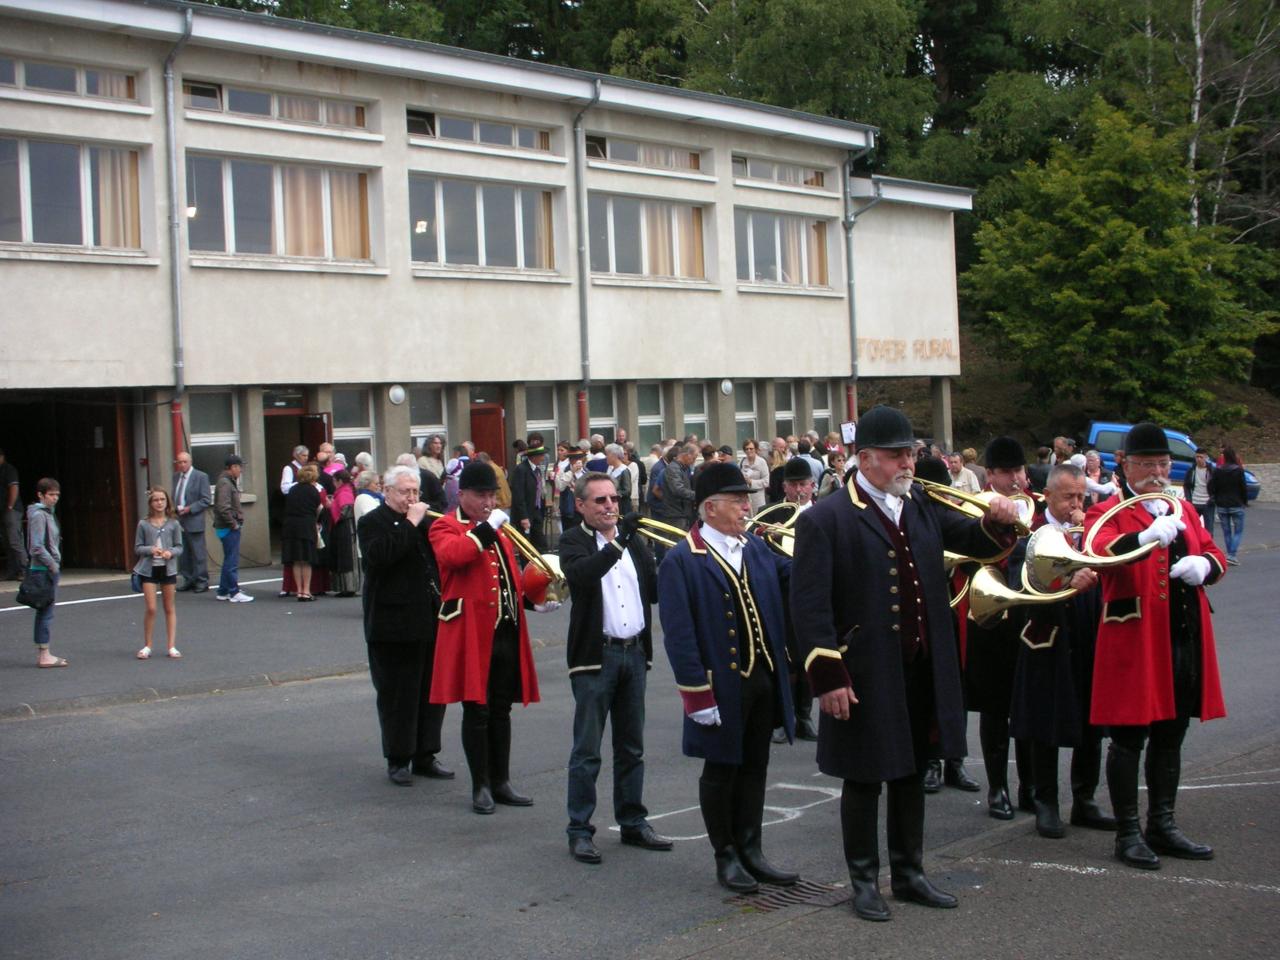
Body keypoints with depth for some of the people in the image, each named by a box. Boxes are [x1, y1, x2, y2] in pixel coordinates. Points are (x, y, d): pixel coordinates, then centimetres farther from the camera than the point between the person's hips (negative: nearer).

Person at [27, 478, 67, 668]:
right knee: (45, 611, -7)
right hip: (43, 569, -10)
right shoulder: (38, 515, -13)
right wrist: (52, 564, -14)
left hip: (50, 568, 10)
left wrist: (55, 565, 13)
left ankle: (42, 653, 16)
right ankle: (44, 655, -5)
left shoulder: (48, 513, 16)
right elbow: (37, 546, -20)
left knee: (45, 611, 12)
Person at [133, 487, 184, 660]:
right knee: (151, 608, -7)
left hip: (168, 568, 1)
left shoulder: (173, 523, 2)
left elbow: (179, 547, 4)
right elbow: (137, 548, 3)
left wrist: (171, 552, -16)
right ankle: (147, 646, 7)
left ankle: (171, 646, 13)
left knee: (170, 608, 7)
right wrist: (150, 549, -16)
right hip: (149, 569, -1)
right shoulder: (143, 524, 0)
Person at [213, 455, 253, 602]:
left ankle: (223, 592, 20)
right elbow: (223, 507, -26)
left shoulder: (229, 481, 16)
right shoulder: (225, 483, -16)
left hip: (229, 528, 10)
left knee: (229, 560, 15)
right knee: (232, 561, -6)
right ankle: (234, 593, -3)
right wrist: (233, 524, -18)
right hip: (229, 528, -10)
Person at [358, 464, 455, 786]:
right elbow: (379, 555, -24)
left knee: (432, 692, 10)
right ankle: (398, 760, 11)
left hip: (430, 623, 6)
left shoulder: (425, 519, 15)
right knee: (397, 695, 1)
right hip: (393, 625, -6)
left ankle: (425, 756, 20)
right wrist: (410, 524, -19)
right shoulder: (372, 523, -5)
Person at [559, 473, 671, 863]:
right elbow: (581, 573, -26)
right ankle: (579, 831, 6)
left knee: (631, 747, 13)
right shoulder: (573, 542, -4)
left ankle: (633, 823, 23)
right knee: (587, 751, 0)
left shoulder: (634, 541, 14)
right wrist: (617, 543, -33)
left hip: (635, 652, 6)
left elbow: (654, 590, 9)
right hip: (595, 655, -6)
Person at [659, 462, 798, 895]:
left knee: (754, 769, 14)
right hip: (722, 687, -6)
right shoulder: (681, 561, -12)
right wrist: (699, 695, -18)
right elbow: (679, 635, -15)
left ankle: (750, 851, 25)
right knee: (721, 771, 7)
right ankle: (726, 856, 19)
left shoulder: (756, 549, 11)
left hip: (764, 680, 7)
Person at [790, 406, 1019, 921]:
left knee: (911, 775, 17)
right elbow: (810, 606, -14)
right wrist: (828, 677, -19)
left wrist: (997, 522, -9)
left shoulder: (924, 507, 9)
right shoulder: (825, 520, -11)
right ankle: (864, 880, 20)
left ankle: (909, 873, 30)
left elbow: (977, 544, 15)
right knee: (864, 781, 6)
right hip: (864, 679, -6)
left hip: (923, 674, 6)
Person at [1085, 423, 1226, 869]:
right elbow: (1098, 550, -24)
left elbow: (1215, 556, 17)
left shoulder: (1184, 511, 18)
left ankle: (1163, 826, 23)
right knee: (1130, 737, -3)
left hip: (1186, 640, 7)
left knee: (1170, 735, 13)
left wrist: (1204, 565, -8)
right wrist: (1146, 537, -43)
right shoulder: (1108, 511, -4)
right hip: (1135, 640, -7)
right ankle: (1128, 834, 5)